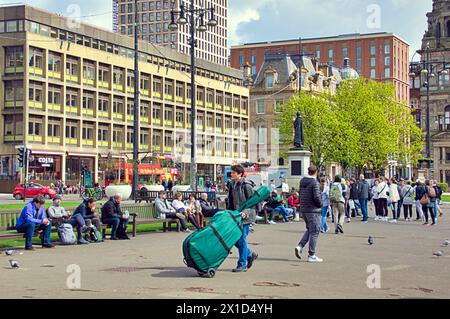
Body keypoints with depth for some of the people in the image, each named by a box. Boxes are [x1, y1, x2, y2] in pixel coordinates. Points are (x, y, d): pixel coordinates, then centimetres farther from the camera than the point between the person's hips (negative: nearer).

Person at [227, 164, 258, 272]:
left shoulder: (246, 185, -13)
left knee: (242, 239, -5)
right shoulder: (232, 184, 10)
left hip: (245, 216, -8)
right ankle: (250, 255, 29)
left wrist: (246, 212, -25)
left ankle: (242, 265, 4)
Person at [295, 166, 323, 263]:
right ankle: (311, 255, 3)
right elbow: (317, 197, -20)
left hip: (303, 210, 7)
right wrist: (321, 205, -3)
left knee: (309, 230, 21)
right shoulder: (315, 183, -15)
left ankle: (300, 246, 4)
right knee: (314, 232, 1)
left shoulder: (302, 181, 7)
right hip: (313, 210, -7)